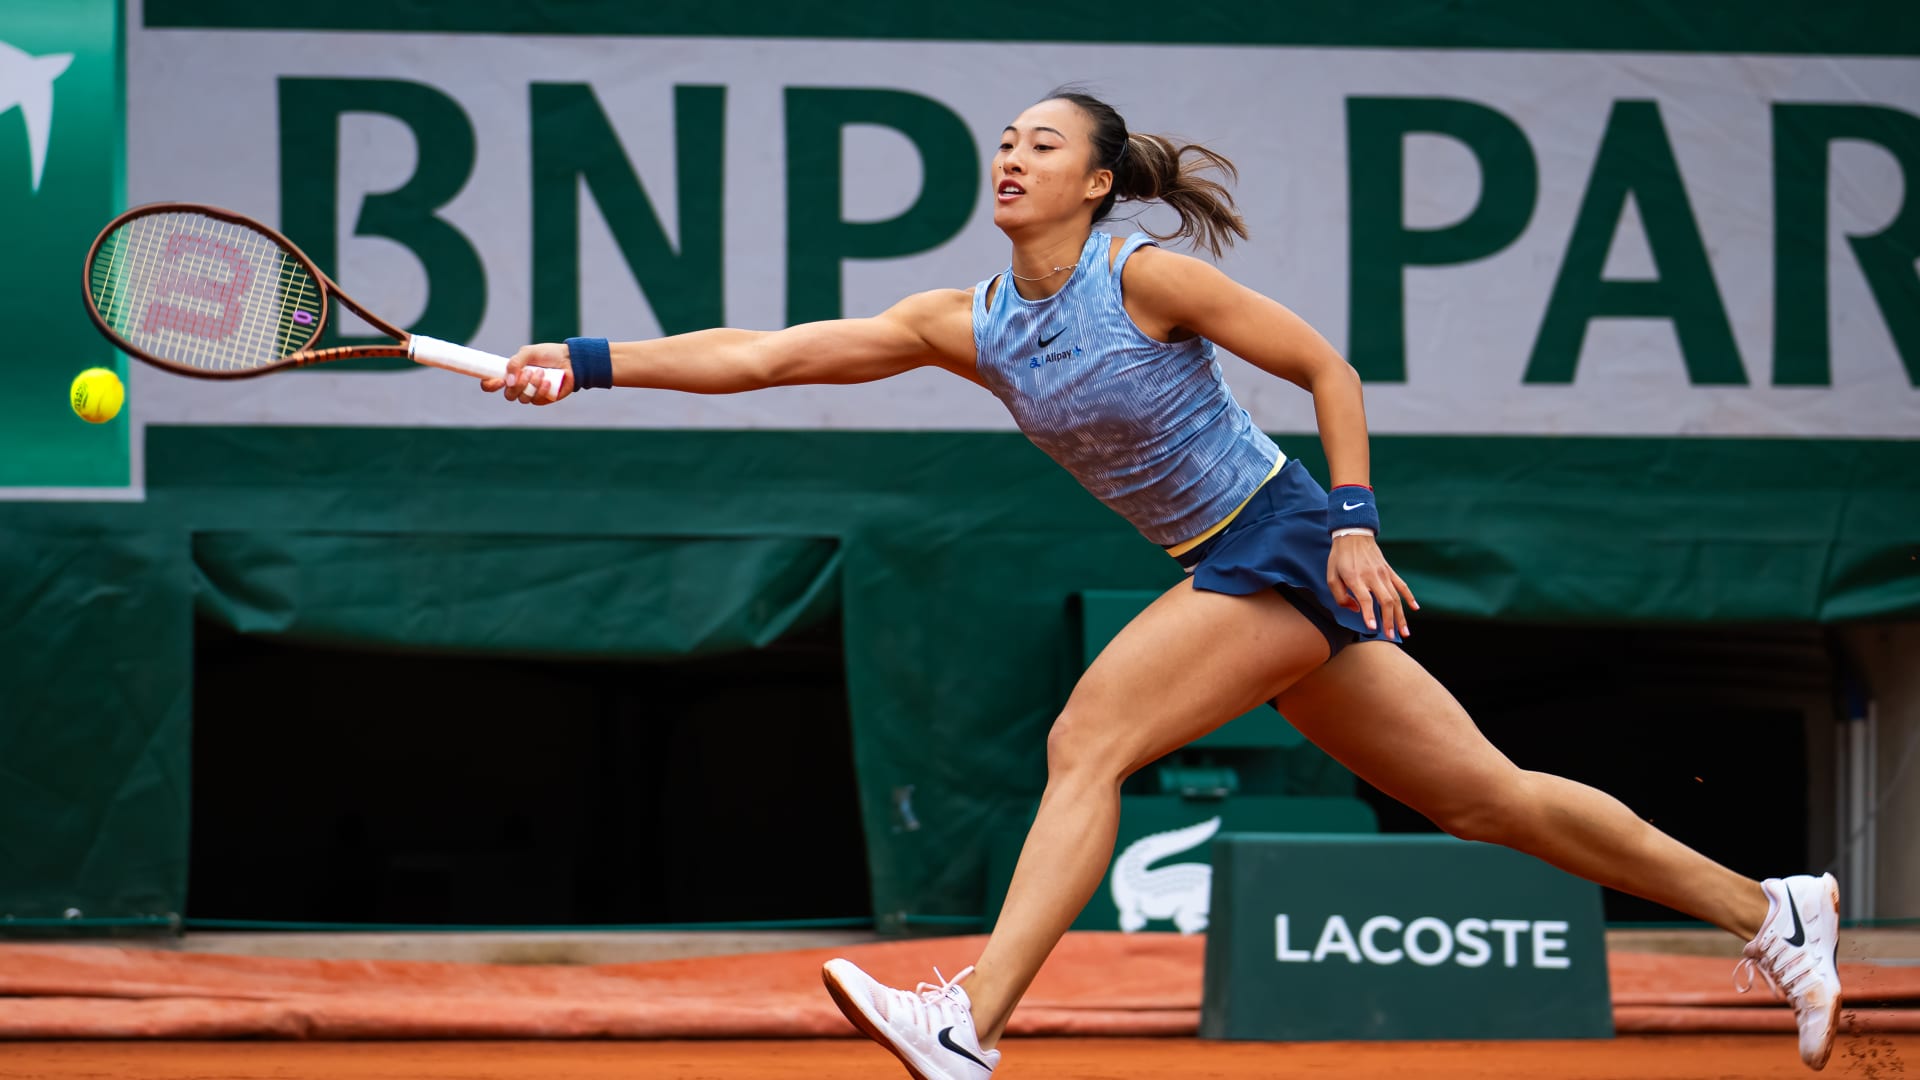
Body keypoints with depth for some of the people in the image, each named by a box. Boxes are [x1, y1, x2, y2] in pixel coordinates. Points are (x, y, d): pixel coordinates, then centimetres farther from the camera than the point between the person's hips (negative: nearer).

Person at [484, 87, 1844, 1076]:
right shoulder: (970, 325, 6)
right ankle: (1771, 914, 20)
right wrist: (588, 362, -6)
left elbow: (1327, 366, -7)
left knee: (1086, 741, -20)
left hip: (1287, 548, -7)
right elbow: (768, 354, 2)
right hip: (1231, 572, 7)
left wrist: (1354, 524, -15)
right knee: (1486, 797, 10)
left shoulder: (1149, 277, -12)